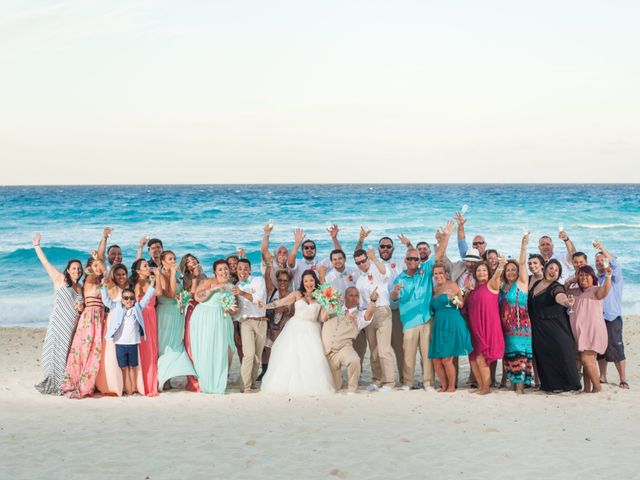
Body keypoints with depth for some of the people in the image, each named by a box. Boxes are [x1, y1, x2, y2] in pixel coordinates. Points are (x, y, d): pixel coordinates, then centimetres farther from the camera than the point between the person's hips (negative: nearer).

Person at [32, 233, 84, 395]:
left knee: (68, 353, 2)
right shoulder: (60, 279, 2)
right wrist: (36, 245, -3)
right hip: (59, 323, -4)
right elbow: (45, 262, -1)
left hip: (73, 326, 4)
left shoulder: (81, 288, 16)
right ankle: (52, 384, 1)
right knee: (56, 352, -5)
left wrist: (82, 307, 3)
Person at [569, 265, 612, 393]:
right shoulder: (575, 292, 17)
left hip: (593, 331, -7)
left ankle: (597, 387, -5)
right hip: (579, 332, 7)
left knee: (586, 359, -15)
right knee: (586, 360, 9)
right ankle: (587, 389, 13)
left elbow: (605, 290, -26)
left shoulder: (596, 290, -5)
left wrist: (608, 276, -43)